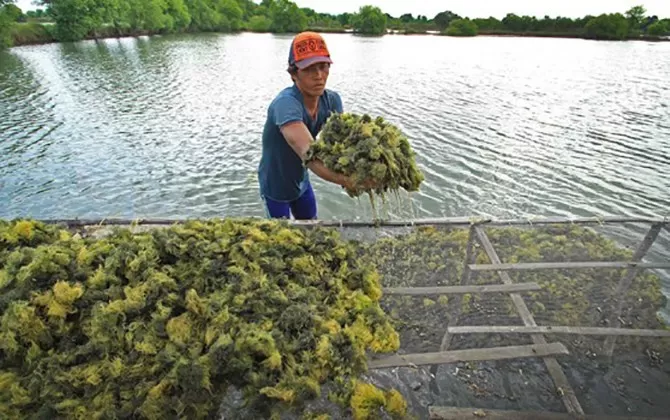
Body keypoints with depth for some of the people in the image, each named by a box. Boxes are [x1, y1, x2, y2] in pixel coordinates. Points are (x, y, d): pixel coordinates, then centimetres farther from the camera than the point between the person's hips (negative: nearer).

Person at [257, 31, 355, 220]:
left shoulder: (332, 100, -13)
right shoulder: (285, 103, -35)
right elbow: (308, 152, -50)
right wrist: (347, 179, -66)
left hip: (301, 181, 6)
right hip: (275, 186, -6)